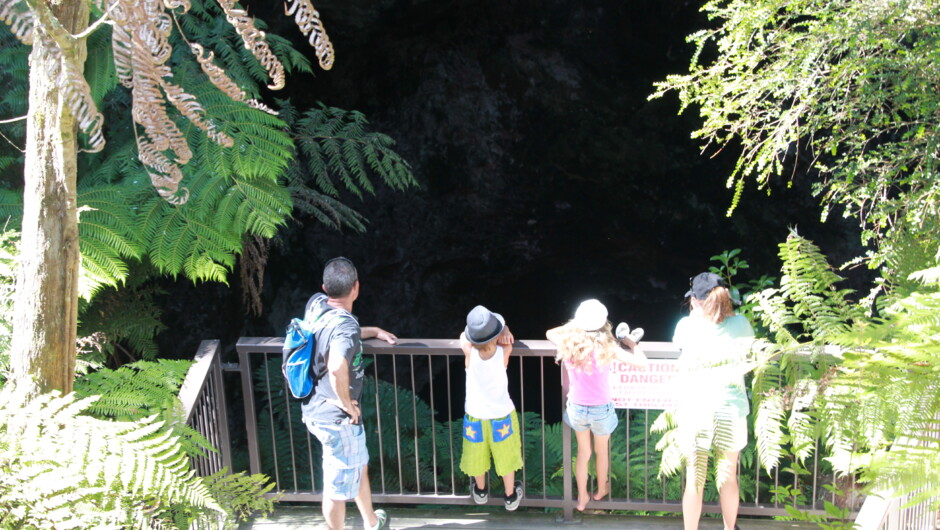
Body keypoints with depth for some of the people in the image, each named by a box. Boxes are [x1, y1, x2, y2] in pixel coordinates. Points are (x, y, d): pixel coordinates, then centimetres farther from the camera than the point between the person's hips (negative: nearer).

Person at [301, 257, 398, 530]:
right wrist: (347, 403, -30)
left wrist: (374, 331, 22)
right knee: (339, 485, 12)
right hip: (337, 419, -10)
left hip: (314, 410, 10)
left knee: (359, 464, 30)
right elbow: (336, 368, -48)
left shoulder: (316, 303, -4)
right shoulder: (346, 325, -30)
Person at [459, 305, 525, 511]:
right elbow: (505, 331, -3)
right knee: (506, 459, 23)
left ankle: (481, 491, 50)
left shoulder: (469, 351, -28)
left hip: (475, 416, 1)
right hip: (502, 416, 0)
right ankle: (510, 496, 43)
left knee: (477, 457, 27)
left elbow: (464, 335, -4)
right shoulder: (505, 351, -27)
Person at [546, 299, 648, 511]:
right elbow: (641, 362, -25)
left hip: (576, 408, 2)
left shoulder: (568, 343, -14)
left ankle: (582, 498, 36)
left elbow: (550, 333, 10)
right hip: (601, 410, -2)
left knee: (583, 451, 24)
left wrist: (573, 326, 11)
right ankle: (601, 489, 48)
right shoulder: (606, 347, -25)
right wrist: (632, 343, -9)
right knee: (602, 450, 25)